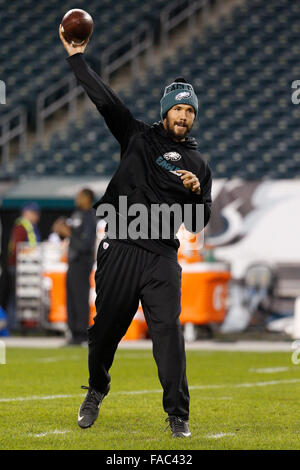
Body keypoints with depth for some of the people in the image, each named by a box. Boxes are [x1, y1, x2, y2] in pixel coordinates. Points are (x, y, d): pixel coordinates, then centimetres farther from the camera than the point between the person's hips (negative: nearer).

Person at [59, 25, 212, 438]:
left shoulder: (199, 165, 14)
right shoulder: (138, 137, 9)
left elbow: (200, 223, 13)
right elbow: (104, 98, 3)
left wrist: (197, 193, -7)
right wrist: (77, 58, -1)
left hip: (162, 260, 0)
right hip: (120, 252, 0)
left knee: (168, 333, -10)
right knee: (106, 327, 7)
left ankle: (178, 414, -7)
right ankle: (96, 391, 32)